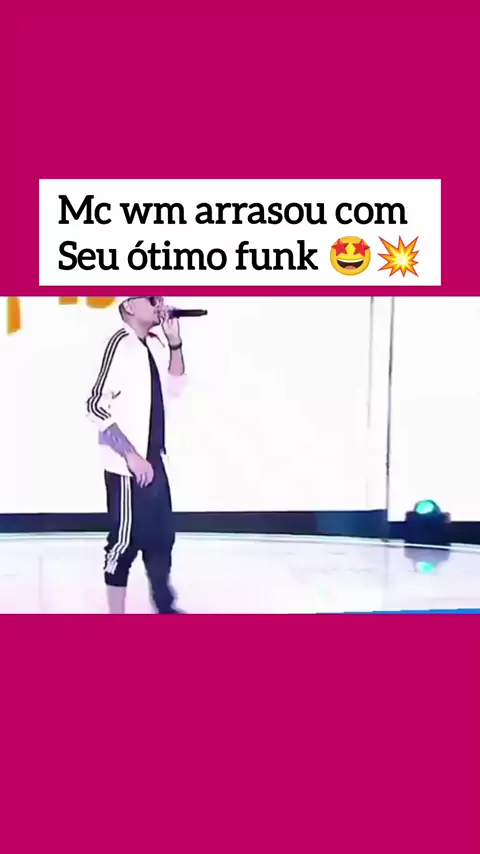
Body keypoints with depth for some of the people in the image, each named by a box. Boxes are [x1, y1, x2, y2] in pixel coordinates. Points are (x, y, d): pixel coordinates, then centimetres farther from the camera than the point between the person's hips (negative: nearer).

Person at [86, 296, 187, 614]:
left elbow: (175, 387, 18)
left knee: (162, 535, 17)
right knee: (126, 541, 0)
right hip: (128, 467, -8)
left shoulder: (155, 344, 7)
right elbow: (97, 405, -20)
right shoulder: (121, 344, -16)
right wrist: (130, 455, -20)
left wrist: (174, 343, 3)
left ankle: (164, 606, 33)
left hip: (154, 462, 8)